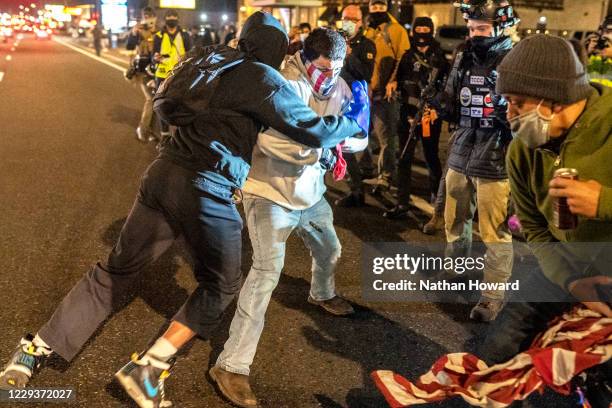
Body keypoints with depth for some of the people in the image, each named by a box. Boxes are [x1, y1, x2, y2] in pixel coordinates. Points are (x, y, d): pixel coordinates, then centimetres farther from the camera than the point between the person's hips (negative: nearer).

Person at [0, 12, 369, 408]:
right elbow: (314, 129, -9)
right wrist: (354, 122, 12)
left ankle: (35, 350, 23)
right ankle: (147, 368, 9)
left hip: (164, 173, 7)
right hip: (207, 191, -7)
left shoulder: (214, 58, 14)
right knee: (221, 285, 15)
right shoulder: (265, 79, -6)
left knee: (116, 270, 17)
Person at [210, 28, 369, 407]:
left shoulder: (338, 87, 0)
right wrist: (321, 150, -26)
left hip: (311, 192, 8)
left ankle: (323, 294, 62)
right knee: (267, 271, -18)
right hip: (272, 193, -8)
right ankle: (232, 365, -12)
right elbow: (271, 139, -37)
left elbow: (359, 137, 4)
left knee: (330, 250, 27)